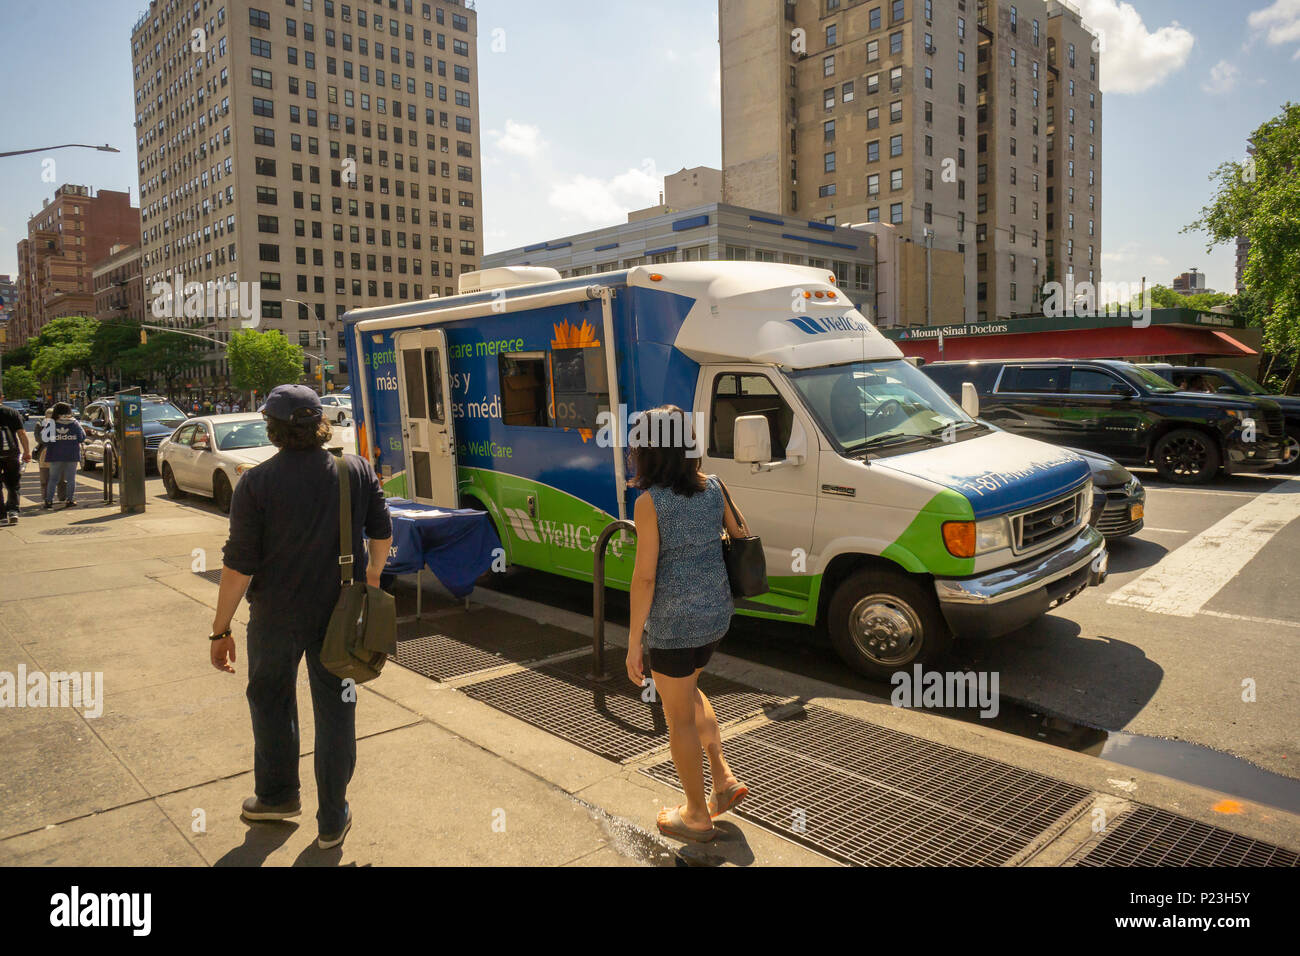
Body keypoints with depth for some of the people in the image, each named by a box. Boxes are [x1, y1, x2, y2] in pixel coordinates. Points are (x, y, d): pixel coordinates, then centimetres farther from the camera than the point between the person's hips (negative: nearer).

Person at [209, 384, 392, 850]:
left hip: (276, 615, -2)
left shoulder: (256, 483, -13)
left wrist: (221, 630, -4)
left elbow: (239, 565, -13)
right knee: (335, 709, 12)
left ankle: (277, 795, 39)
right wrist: (372, 574, 23)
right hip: (340, 614, 2)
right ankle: (332, 820, 22)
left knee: (270, 698, 23)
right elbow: (382, 532, 5)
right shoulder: (357, 471, -5)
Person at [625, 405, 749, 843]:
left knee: (679, 718, 12)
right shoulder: (713, 488, -1)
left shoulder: (650, 502, -17)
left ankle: (697, 815, 27)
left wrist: (633, 644, -11)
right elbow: (742, 536, 8)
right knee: (689, 690, 31)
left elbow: (645, 576, -17)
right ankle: (723, 777, 27)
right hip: (716, 614, 6)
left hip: (672, 623, -6)